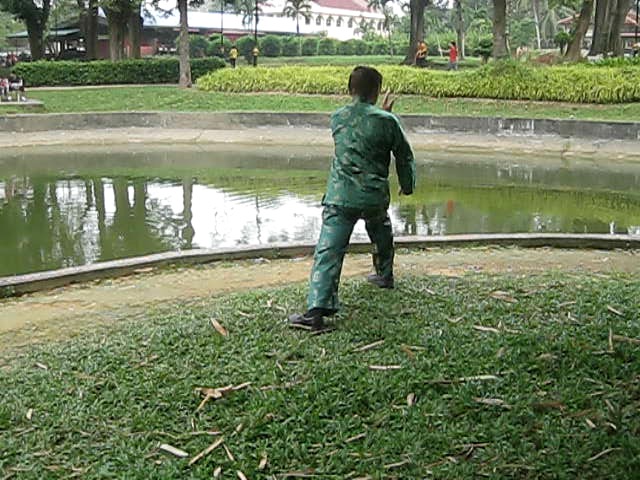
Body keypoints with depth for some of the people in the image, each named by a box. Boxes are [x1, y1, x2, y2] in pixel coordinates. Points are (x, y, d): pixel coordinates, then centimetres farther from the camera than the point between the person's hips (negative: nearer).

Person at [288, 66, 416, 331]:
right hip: (375, 197, 0)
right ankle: (384, 275, 52)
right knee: (382, 234, 32)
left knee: (328, 252, -10)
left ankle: (316, 310, -21)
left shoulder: (337, 118, 7)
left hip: (339, 196, 0)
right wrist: (407, 185, 25)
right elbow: (405, 156, 9)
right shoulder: (387, 121, -3)